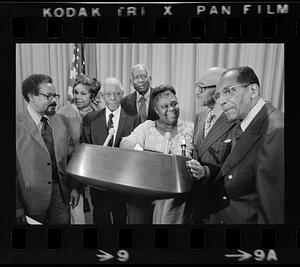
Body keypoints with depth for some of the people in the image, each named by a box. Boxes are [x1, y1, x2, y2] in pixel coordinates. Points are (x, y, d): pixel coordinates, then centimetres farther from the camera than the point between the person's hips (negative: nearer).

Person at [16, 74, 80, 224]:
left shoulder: (62, 121, 3)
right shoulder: (18, 125, -13)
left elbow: (72, 155, 7)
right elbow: (15, 169, -13)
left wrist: (75, 187, 5)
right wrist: (18, 210, -11)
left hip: (61, 193, 4)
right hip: (32, 198, -3)